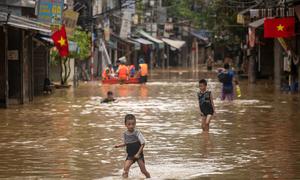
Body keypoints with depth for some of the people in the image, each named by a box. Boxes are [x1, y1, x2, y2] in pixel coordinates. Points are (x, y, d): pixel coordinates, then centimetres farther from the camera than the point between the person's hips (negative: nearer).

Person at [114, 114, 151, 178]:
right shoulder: (125, 134, -2)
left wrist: (138, 154, -18)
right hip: (130, 155, 3)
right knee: (126, 168, -18)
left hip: (139, 155, -3)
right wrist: (119, 145, 1)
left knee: (143, 170, 0)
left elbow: (143, 144, -13)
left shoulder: (137, 133, -15)